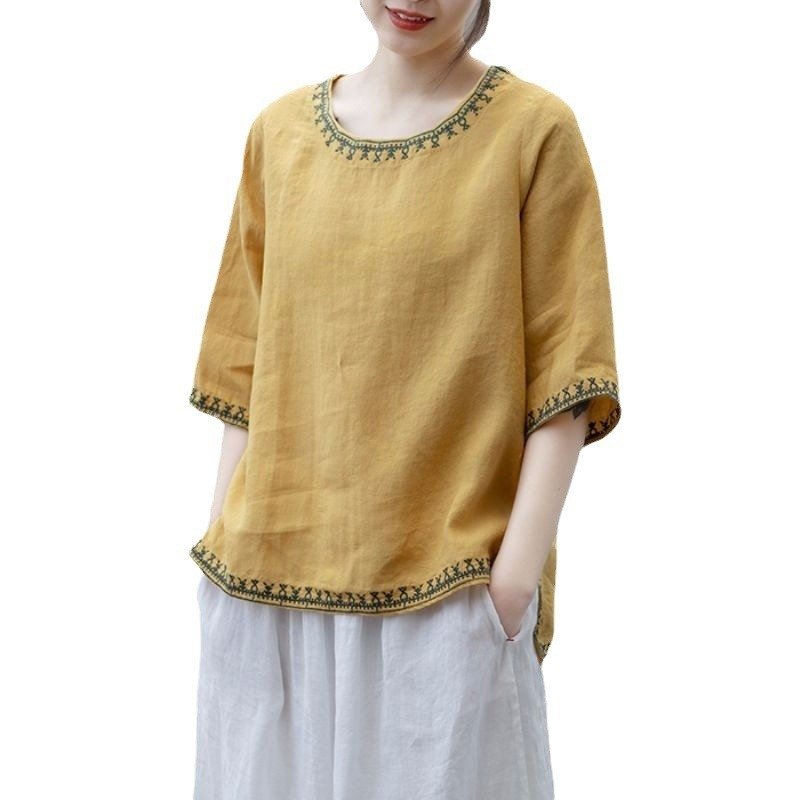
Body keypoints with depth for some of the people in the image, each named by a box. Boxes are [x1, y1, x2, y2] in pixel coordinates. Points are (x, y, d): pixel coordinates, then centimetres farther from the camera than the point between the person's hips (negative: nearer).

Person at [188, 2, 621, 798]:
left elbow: (562, 377, -6)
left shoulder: (535, 129, -3)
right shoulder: (279, 131, 8)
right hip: (271, 587, 4)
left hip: (445, 592, -3)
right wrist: (222, 551, 6)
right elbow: (248, 363, 10)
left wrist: (515, 578, -13)